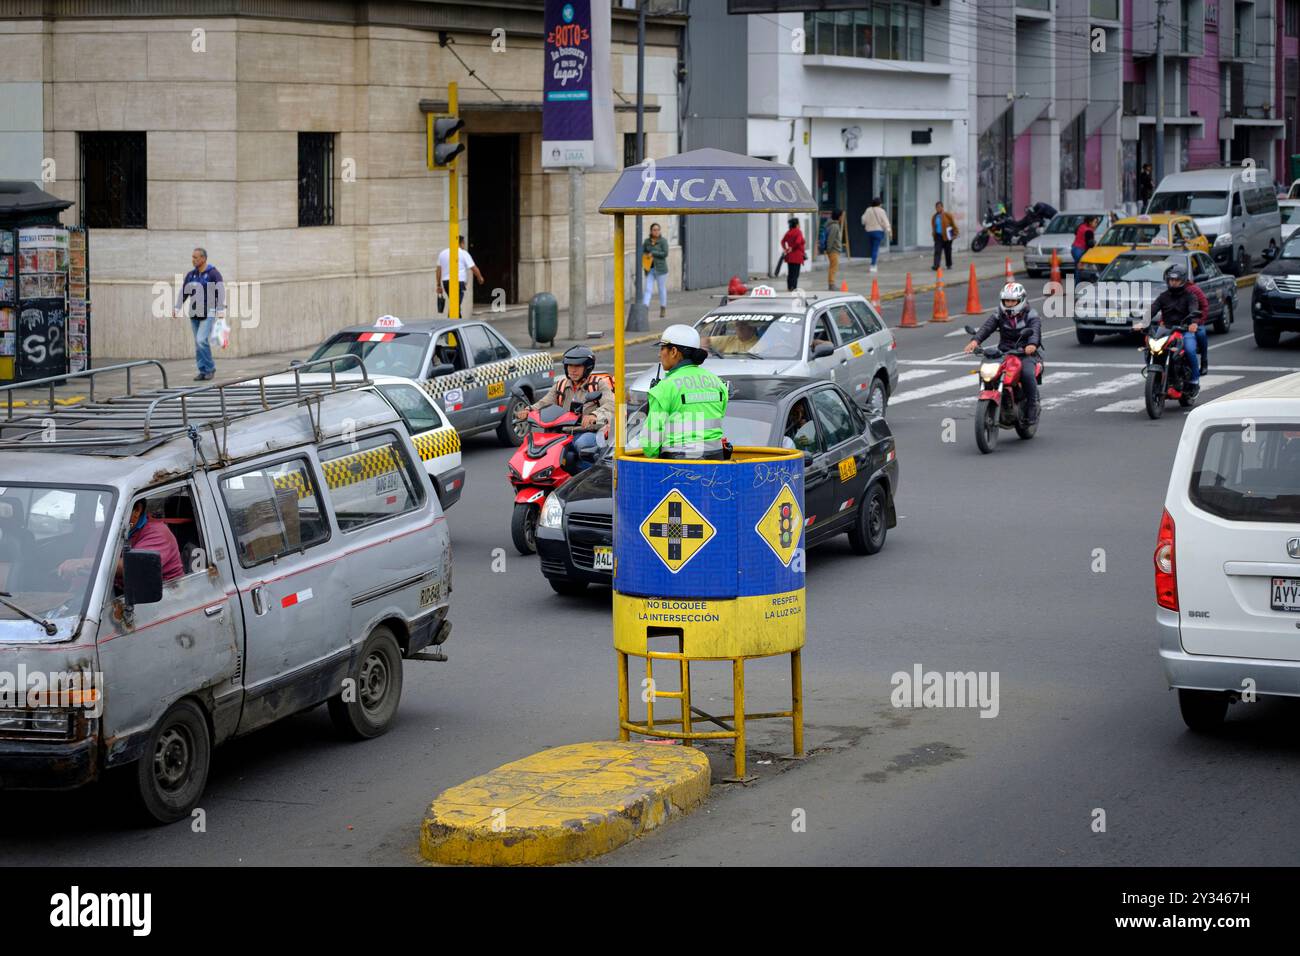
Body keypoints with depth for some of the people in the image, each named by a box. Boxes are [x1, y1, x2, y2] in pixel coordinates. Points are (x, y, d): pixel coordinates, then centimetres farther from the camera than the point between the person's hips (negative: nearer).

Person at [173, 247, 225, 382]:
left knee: (202, 340, -17)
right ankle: (203, 372, 8)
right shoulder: (191, 274, 9)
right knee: (198, 343, 4)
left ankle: (210, 368, -3)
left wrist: (221, 311, -22)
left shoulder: (214, 273, -8)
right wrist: (177, 309, 2)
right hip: (195, 314, 6)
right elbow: (183, 292, 11)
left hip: (209, 313, -6)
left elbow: (221, 292, -14)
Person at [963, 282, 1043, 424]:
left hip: (1026, 353, -3)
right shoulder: (999, 316, 10)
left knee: (1027, 374, -33)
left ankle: (1032, 406, -14)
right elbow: (987, 327, -8)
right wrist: (975, 340, -30)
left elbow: (1035, 330, -20)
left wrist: (1032, 344, -44)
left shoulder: (1031, 316, 1)